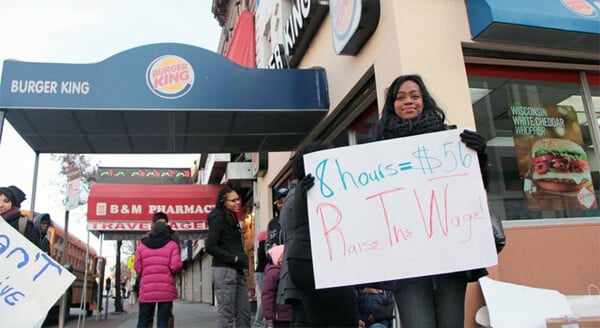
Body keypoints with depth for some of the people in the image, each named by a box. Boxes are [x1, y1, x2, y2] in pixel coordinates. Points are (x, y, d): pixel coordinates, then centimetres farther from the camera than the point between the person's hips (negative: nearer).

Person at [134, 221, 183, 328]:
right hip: (166, 289, -1)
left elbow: (138, 268, 5)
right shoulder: (172, 245, 2)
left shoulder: (142, 246, 9)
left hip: (147, 289, 2)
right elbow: (176, 266, -9)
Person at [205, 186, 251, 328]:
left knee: (244, 312, 8)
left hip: (237, 270, 9)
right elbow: (210, 247, -15)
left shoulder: (233, 219, 18)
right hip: (224, 270, -9)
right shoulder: (218, 218, -8)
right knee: (226, 314, -5)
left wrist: (242, 259, 6)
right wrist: (234, 258, -15)